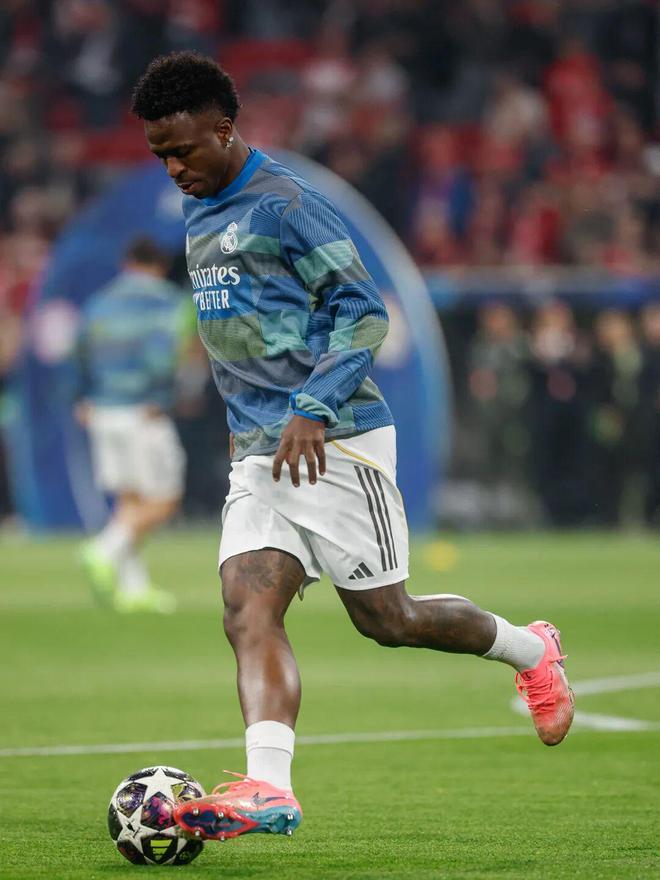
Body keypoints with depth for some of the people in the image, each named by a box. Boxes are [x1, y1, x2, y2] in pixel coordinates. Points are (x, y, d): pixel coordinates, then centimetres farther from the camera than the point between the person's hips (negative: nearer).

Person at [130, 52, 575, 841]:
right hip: (257, 454, 7)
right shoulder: (197, 218, 16)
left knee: (384, 619, 0)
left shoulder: (283, 204, -10)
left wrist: (314, 408, -22)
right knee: (247, 607, -14)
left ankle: (529, 651, 26)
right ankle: (268, 786, -29)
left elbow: (362, 311, -13)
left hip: (336, 443, -7)